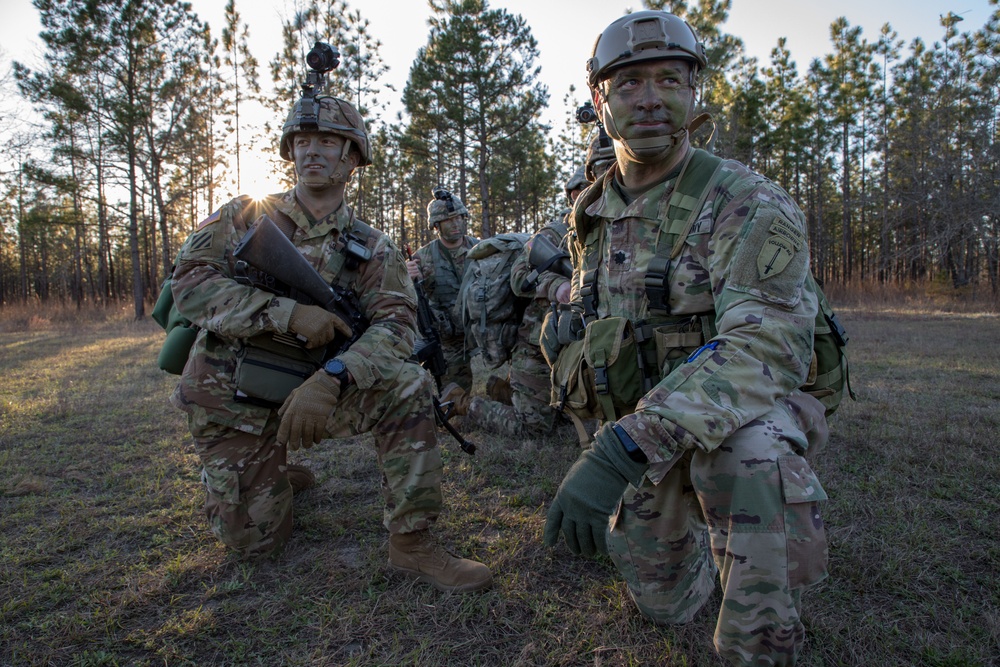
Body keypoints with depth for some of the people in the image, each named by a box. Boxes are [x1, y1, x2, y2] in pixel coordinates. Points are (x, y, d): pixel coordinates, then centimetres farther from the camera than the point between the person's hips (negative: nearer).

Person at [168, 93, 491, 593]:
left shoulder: (372, 250, -4)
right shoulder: (244, 218, -2)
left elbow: (394, 326, -18)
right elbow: (190, 281, -15)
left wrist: (331, 378, -38)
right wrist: (289, 313, -30)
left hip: (306, 395, 0)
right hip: (231, 401, 0)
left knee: (407, 386, -26)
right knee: (254, 539, 3)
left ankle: (411, 543, -15)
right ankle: (273, 476, 37)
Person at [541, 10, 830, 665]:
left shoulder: (750, 203, -20)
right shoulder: (593, 212, 1)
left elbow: (761, 343, -34)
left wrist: (620, 448, -44)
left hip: (738, 412, -4)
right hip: (634, 433, 5)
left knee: (754, 453, -42)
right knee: (665, 604, 16)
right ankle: (703, 525, 47)